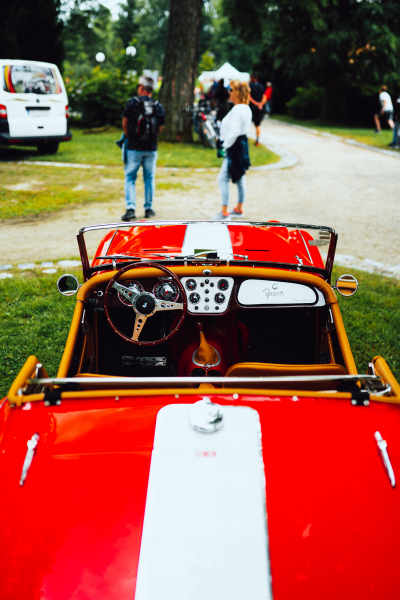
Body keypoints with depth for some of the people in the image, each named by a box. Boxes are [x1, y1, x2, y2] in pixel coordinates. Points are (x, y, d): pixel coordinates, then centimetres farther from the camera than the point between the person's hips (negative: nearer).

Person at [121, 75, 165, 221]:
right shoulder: (158, 106, 1)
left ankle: (130, 208, -6)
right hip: (151, 148, 2)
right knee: (149, 178, 12)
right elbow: (159, 128, 5)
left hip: (134, 148, -2)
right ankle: (148, 209, 17)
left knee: (130, 178, 4)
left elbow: (124, 124, -1)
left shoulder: (132, 102, -7)